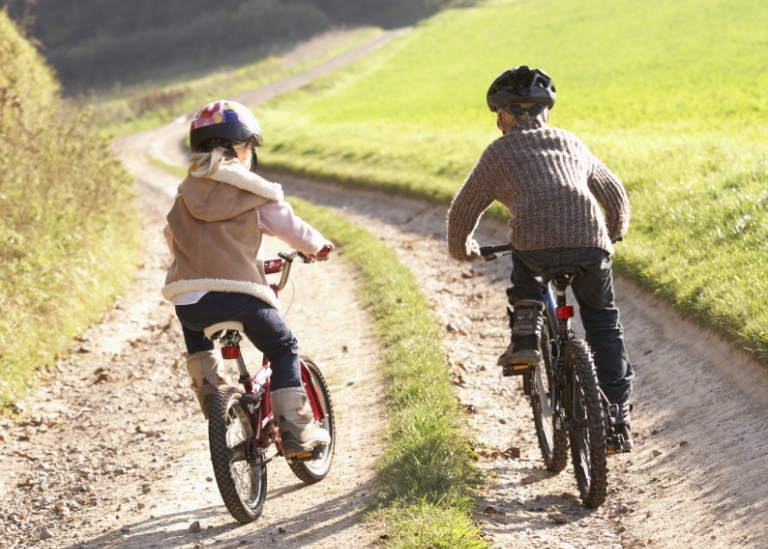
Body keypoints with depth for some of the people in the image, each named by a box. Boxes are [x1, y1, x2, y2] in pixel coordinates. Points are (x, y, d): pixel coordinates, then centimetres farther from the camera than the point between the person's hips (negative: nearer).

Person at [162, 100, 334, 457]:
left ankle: (210, 392, 29)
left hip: (187, 300, 4)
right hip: (239, 294, -4)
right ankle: (296, 431, 9)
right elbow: (289, 227, 18)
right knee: (283, 350, 16)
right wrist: (317, 247, 39)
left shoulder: (185, 194, 19)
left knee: (194, 329, 39)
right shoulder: (254, 193, 7)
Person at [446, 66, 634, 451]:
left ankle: (525, 335, 16)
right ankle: (618, 421, 16)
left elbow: (462, 213, 23)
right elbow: (615, 196, 38)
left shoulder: (499, 152, 20)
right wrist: (613, 234, 58)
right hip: (591, 245, 2)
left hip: (536, 245, -2)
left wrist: (463, 251, 43)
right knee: (603, 323, 22)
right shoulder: (571, 144, 29)